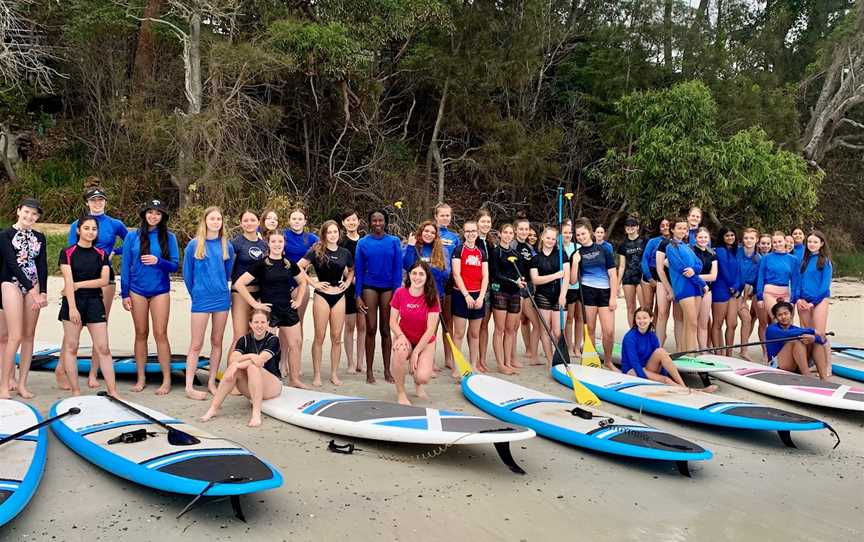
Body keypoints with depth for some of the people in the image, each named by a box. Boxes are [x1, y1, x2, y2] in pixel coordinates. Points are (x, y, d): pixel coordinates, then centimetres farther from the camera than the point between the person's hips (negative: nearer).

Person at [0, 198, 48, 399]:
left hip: (34, 287, 4)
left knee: (29, 336, 4)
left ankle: (21, 383, 10)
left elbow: (42, 265, 4)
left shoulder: (39, 237, 11)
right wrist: (32, 290, -16)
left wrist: (42, 292, -9)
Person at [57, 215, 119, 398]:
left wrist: (79, 284, -11)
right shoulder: (68, 252, 0)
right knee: (71, 348, 2)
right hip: (73, 301, -2)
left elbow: (104, 280, -2)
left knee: (103, 348, -1)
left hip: (95, 302, 2)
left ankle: (113, 392, 0)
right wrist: (72, 307, -18)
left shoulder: (101, 254, 9)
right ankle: (75, 391, 10)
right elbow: (68, 281, -10)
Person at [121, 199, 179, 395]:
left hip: (160, 291, -1)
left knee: (160, 334, -3)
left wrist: (158, 261, -19)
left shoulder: (169, 238, 0)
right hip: (137, 292, 1)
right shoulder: (132, 236, 3)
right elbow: (125, 266, 4)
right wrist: (124, 294, 1)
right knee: (141, 334, 8)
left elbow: (175, 265, 0)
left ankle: (166, 380, 2)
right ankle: (141, 378, 17)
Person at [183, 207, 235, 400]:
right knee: (196, 344, -1)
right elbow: (187, 273, 4)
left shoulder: (227, 246, 4)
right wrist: (196, 293, 12)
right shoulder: (194, 245, -4)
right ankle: (189, 387, 4)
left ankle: (211, 382, 18)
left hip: (222, 298, 3)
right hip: (201, 300, -3)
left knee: (217, 342, 9)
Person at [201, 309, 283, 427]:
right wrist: (248, 356, -27)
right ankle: (213, 408, -21)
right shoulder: (245, 340, 5)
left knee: (252, 367, -32)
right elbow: (232, 360, -12)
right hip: (250, 389, 4)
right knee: (233, 368, -24)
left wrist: (238, 363, -22)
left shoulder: (273, 340, -7)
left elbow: (260, 361, -24)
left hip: (272, 386, -4)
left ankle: (256, 413, -39)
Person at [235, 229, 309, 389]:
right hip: (269, 310, -5)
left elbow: (302, 281, 22)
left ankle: (294, 379, 20)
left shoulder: (289, 264, 5)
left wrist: (299, 300, 10)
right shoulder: (261, 265, -8)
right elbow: (239, 284, -13)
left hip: (288, 310, 5)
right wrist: (254, 304, -13)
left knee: (295, 344, 8)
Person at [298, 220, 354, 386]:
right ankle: (316, 375, 9)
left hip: (339, 296, 3)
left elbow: (351, 270, 23)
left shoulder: (345, 253, 5)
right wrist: (313, 283, -12)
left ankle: (334, 374, 16)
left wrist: (347, 282, 6)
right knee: (319, 337, 2)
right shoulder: (317, 251, -6)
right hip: (322, 296, -3)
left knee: (336, 337, 6)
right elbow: (299, 267, -12)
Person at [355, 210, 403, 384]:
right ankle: (369, 371, 8)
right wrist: (358, 296, -2)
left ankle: (387, 371, 15)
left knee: (386, 330, 7)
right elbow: (358, 270, 3)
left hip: (388, 288, 0)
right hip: (369, 287, 0)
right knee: (371, 329, 0)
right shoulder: (363, 243, 2)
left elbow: (398, 268, 1)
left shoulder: (394, 242, 2)